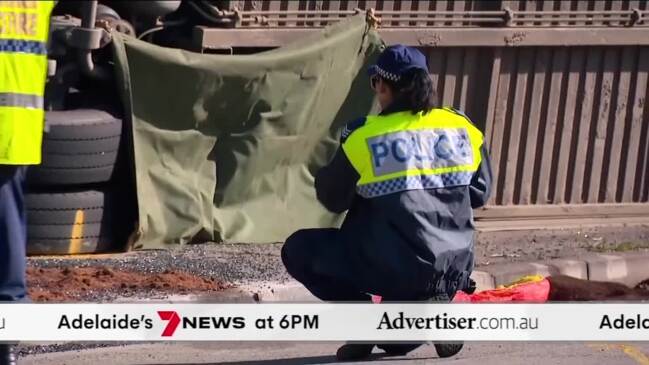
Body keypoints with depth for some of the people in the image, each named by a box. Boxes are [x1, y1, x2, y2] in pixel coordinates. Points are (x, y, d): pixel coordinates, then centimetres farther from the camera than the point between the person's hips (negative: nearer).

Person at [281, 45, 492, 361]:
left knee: (298, 250, 14)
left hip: (393, 269, -5)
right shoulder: (462, 127, 2)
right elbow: (479, 194, 14)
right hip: (455, 271, 5)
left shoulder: (364, 136, -8)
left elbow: (333, 200, 4)